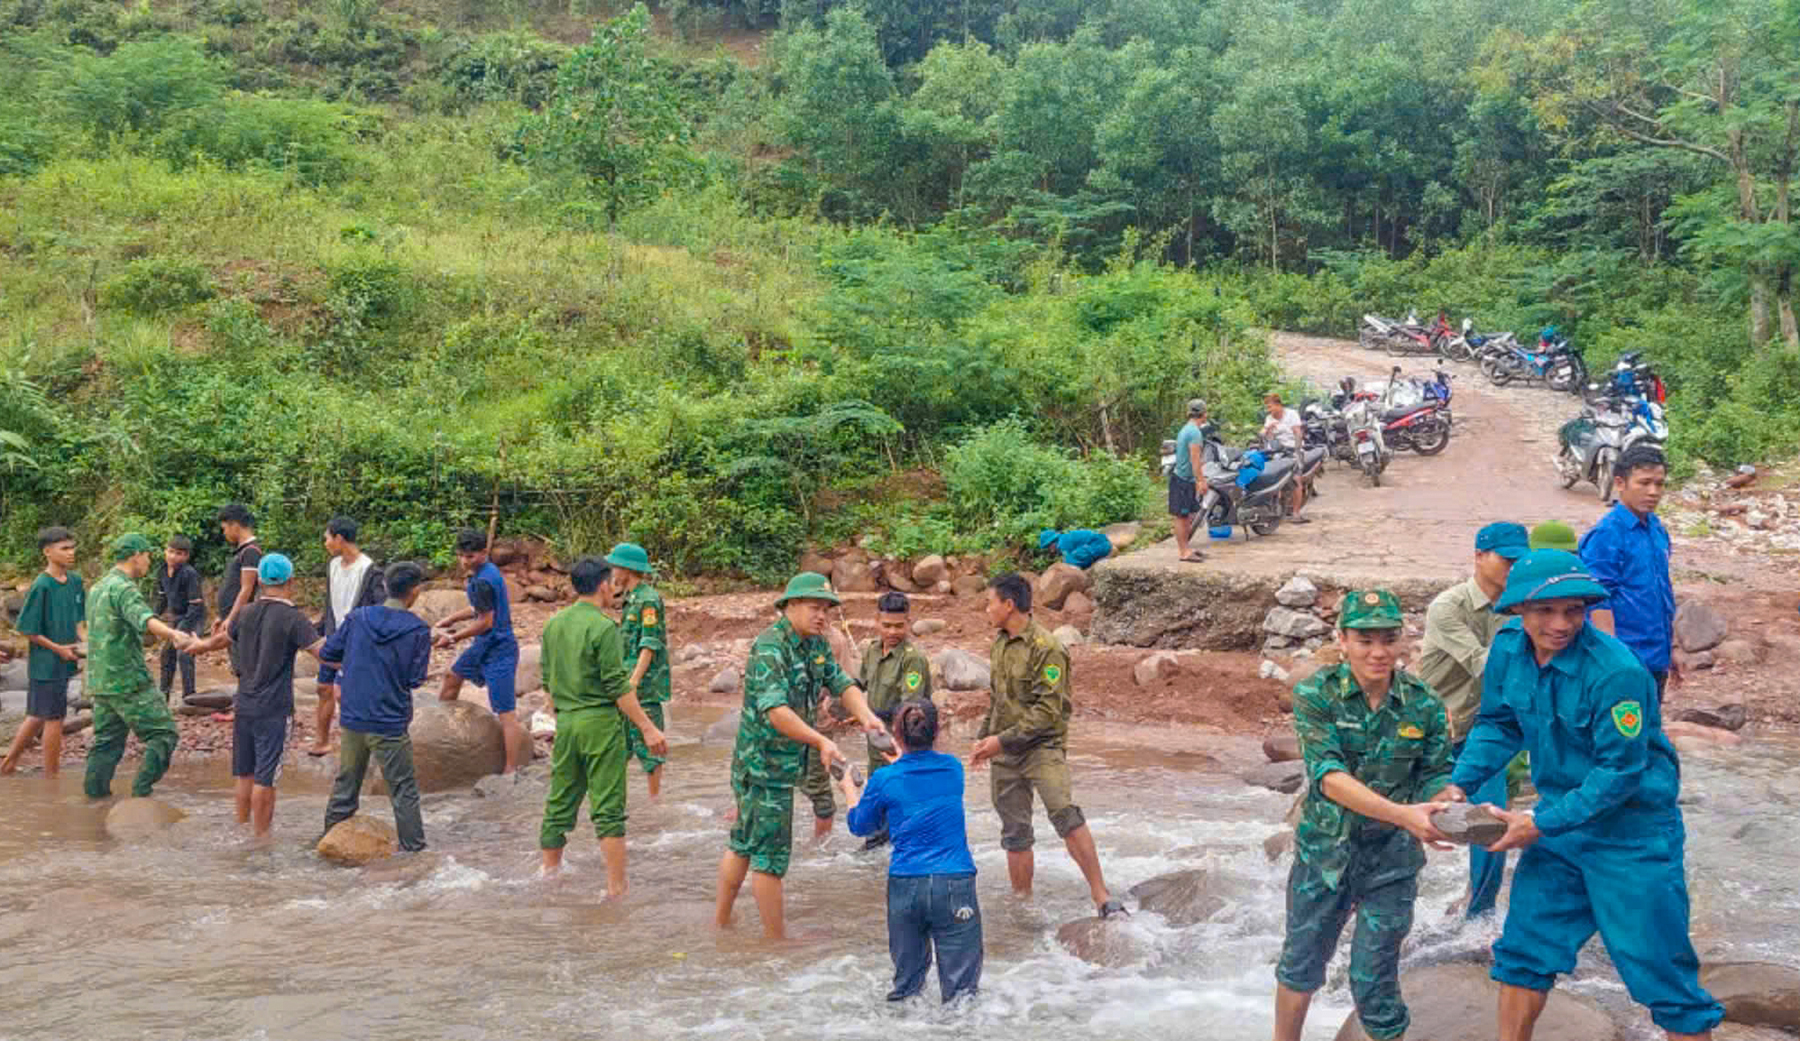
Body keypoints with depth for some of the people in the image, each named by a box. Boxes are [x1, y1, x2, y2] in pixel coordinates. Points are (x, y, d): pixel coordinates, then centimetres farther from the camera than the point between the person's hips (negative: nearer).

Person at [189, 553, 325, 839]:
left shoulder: (246, 614, 6)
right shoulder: (293, 618, -13)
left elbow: (220, 640, 25)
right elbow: (324, 653, -20)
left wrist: (197, 645, 46)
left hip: (244, 706, 6)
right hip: (274, 709, -6)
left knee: (245, 773, 17)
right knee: (265, 778, 0)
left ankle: (241, 827, 28)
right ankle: (260, 835, 6)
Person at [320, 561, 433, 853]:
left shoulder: (357, 618, -1)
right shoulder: (418, 630, -11)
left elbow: (326, 655, 4)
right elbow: (416, 680, -10)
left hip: (352, 717, 4)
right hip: (391, 724, -4)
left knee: (345, 783, 19)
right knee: (403, 789, 6)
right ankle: (413, 847, 9)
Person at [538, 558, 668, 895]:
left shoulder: (553, 625, 9)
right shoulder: (603, 627, -13)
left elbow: (548, 681, 15)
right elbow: (617, 686, -15)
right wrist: (647, 728, -12)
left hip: (565, 722, 6)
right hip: (600, 721, -6)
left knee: (559, 804, 16)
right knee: (608, 809, -3)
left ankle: (549, 872, 27)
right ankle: (616, 889, -1)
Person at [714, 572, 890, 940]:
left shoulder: (816, 645, 9)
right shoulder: (769, 648, -21)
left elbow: (841, 683, 4)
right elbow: (776, 710, -32)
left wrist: (866, 716, -16)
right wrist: (821, 742, -41)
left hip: (786, 763, 10)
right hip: (765, 765, -10)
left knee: (743, 845, 17)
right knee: (771, 855, -3)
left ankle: (720, 924, 28)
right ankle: (777, 938, 3)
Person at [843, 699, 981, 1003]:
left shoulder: (884, 780, -3)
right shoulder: (953, 769, 3)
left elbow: (859, 826, 14)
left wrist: (849, 789, 31)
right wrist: (901, 759, 43)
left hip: (905, 886, 0)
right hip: (954, 884, 0)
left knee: (906, 982, 14)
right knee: (960, 989, -2)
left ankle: (904, 999, -6)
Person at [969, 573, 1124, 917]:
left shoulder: (1045, 648, -14)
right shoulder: (1000, 643, 12)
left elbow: (1048, 711, -18)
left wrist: (1003, 739, -18)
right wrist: (984, 739, 17)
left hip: (1042, 746, -8)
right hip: (1004, 751, 8)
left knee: (1065, 814, -25)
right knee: (1015, 834, 10)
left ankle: (1101, 896, -20)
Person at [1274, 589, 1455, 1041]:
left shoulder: (1423, 704, -10)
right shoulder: (1316, 695, -16)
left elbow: (1438, 778, -4)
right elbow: (1329, 777, -26)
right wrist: (1402, 814, -38)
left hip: (1391, 860, 0)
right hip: (1324, 850, 0)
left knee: (1374, 980, 4)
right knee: (1301, 962, 18)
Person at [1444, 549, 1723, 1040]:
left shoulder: (1616, 672, -27)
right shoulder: (1508, 648, -7)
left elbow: (1620, 771, -23)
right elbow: (1498, 724, 6)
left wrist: (1542, 824, -21)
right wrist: (1459, 785, -6)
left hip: (1632, 834, -6)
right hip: (1559, 820, 6)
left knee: (1658, 970, 0)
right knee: (1523, 948, 14)